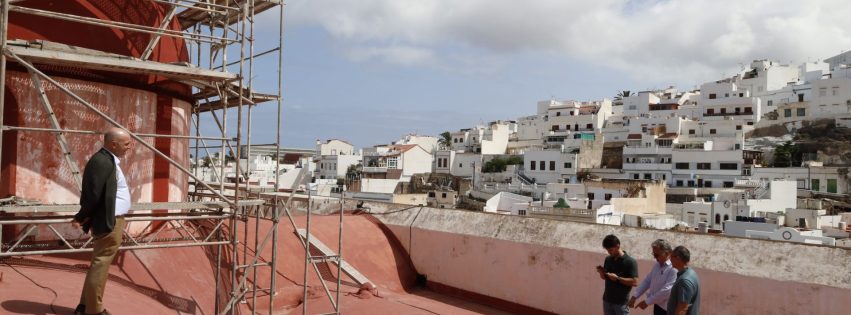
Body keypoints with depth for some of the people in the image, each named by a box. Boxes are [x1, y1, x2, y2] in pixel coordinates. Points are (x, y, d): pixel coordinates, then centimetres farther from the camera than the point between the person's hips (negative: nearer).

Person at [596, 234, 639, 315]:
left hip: (621, 302, -6)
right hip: (607, 300, 6)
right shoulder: (608, 259, 7)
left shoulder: (630, 262, -12)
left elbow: (634, 282, -17)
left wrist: (617, 278, -24)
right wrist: (601, 272, -6)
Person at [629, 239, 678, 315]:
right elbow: (647, 281, 11)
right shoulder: (657, 265, 7)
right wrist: (634, 296, 1)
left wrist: (647, 301, -22)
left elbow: (667, 290, -27)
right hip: (658, 306, 9)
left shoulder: (673, 268, -23)